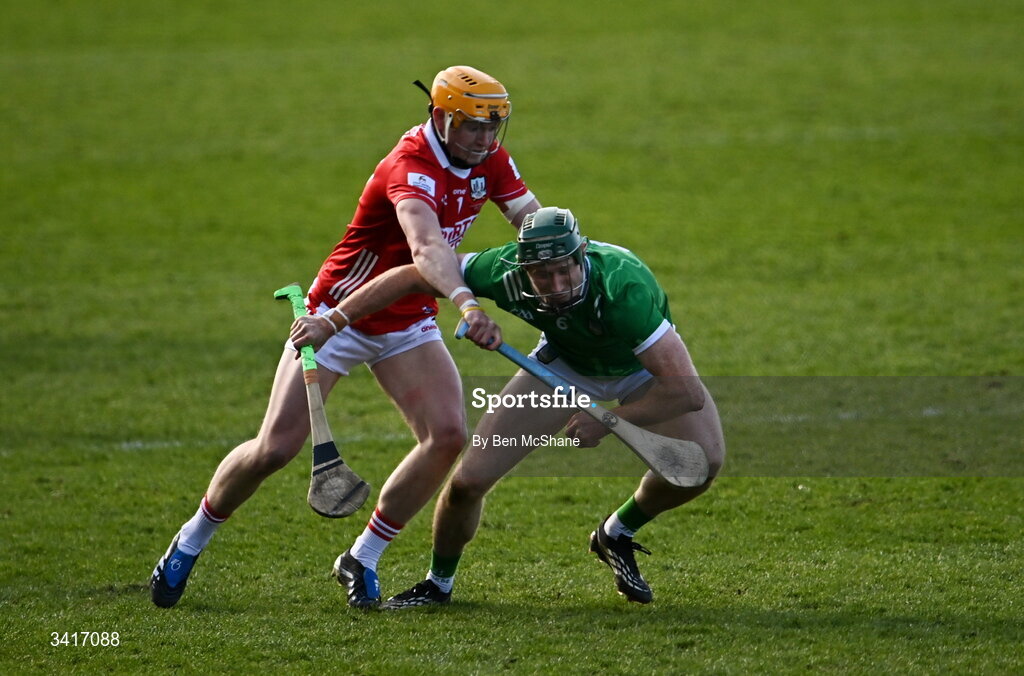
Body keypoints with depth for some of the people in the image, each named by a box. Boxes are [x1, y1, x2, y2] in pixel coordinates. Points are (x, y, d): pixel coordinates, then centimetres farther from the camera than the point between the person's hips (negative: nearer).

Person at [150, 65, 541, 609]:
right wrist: (466, 303, -66)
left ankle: (362, 559, 1)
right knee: (276, 448, -7)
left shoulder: (491, 161, -6)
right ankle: (190, 543, 18)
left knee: (448, 434, -15)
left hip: (407, 322, 6)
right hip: (340, 313, -6)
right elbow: (426, 248, -49)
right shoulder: (410, 169, -31)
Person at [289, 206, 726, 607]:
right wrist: (327, 324, -20)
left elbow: (687, 392, -45)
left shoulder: (623, 287, -45)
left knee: (702, 459, -26)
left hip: (646, 364, -2)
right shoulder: (506, 271, -33)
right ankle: (438, 583, 20)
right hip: (565, 364, 2)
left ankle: (617, 535, 3)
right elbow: (412, 276, -19)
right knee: (469, 480, -10)